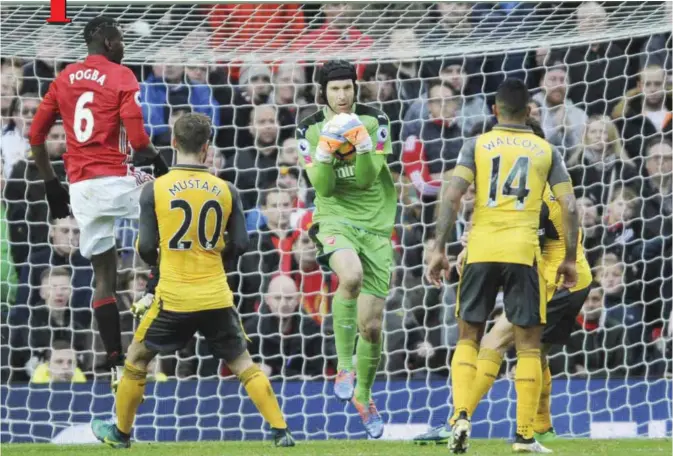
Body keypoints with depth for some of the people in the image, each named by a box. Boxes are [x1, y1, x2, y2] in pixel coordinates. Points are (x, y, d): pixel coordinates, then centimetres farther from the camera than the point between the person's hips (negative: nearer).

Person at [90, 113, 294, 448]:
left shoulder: (155, 189, -6)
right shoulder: (226, 190, 0)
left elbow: (146, 248, -4)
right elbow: (239, 245, 4)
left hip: (174, 298, -2)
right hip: (217, 297, 2)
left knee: (136, 359, 18)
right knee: (244, 366, 12)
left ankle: (121, 433, 27)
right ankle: (281, 432, 4)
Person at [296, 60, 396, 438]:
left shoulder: (375, 122, -1)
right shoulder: (311, 130, 0)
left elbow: (368, 178, -9)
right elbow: (322, 186, -7)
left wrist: (362, 141, -24)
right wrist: (327, 148, -22)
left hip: (375, 226, 2)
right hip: (336, 219, -2)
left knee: (372, 324, 3)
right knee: (351, 276, -37)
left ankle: (363, 394, 28)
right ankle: (344, 365, -23)